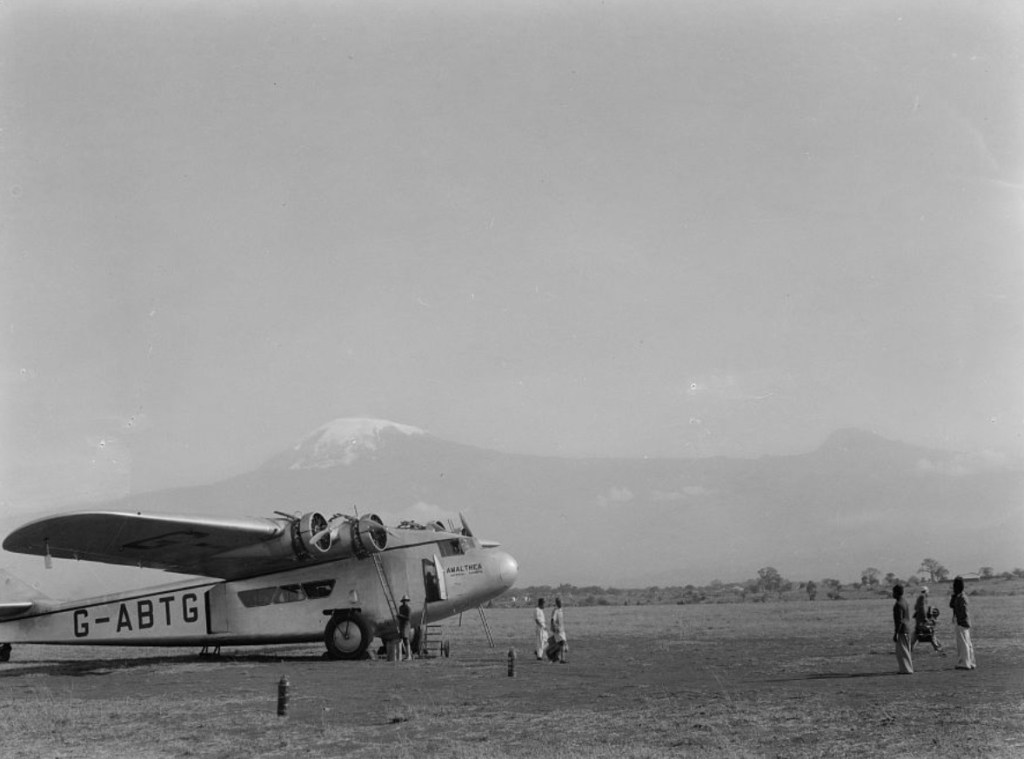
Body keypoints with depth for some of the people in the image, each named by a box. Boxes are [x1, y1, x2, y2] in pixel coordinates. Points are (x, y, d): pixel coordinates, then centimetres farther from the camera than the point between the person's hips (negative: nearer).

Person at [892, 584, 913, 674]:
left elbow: (899, 620, -21)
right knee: (906, 650, 16)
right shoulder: (906, 602, 14)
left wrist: (896, 633, -20)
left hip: (901, 630, -10)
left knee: (901, 651, -5)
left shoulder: (898, 604, -17)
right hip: (907, 630, 10)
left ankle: (906, 669, -5)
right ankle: (908, 668, 20)